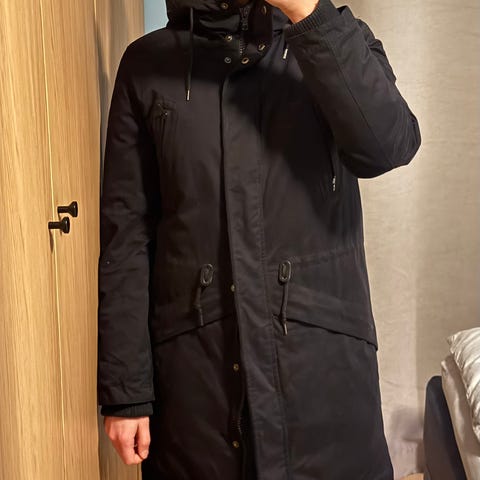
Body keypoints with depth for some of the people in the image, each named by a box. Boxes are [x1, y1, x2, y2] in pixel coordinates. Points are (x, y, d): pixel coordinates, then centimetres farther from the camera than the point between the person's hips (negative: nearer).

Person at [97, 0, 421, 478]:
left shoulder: (333, 39, 5)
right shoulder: (147, 62, 4)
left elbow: (389, 145, -14)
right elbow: (125, 231, 0)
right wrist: (124, 390, -3)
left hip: (324, 355, 0)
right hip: (191, 362, 1)